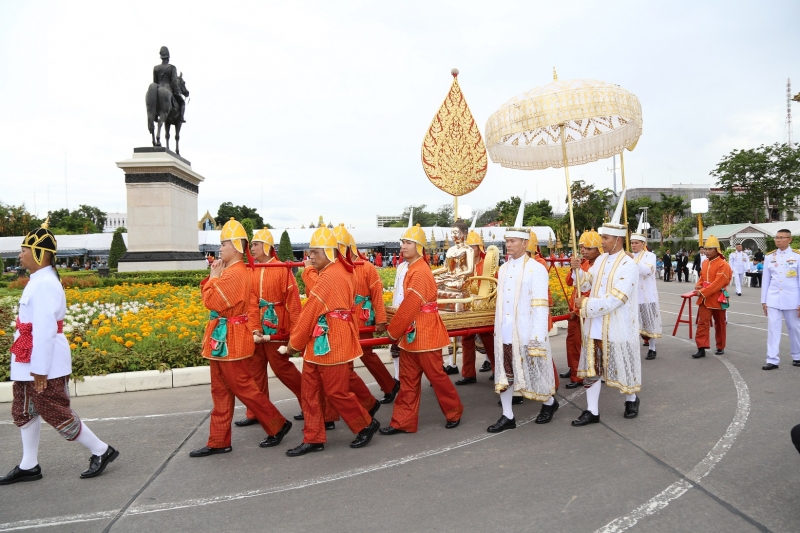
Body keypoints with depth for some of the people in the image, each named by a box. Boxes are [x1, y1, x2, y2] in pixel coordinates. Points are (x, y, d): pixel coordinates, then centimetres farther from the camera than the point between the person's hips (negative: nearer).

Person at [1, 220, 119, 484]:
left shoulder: (44, 284, -22)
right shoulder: (40, 280, 9)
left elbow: (45, 329, -25)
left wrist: (40, 370, -22)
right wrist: (32, 367, 19)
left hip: (45, 364, -10)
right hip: (29, 362, 10)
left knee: (56, 413, 1)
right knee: (24, 412, 17)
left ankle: (101, 451, 14)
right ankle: (28, 466, 29)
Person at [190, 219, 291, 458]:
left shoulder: (234, 273, -20)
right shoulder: (231, 271, 12)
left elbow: (211, 301, -22)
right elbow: (212, 298, 13)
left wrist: (213, 277, -10)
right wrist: (213, 277, 2)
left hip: (230, 341, -10)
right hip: (223, 340, 10)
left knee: (243, 388, 0)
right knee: (221, 391, 13)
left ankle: (278, 425, 14)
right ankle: (219, 441, 22)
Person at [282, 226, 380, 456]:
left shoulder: (329, 278, -19)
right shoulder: (340, 271, 12)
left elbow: (309, 315, -15)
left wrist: (293, 345, -6)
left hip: (332, 345, -10)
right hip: (318, 344, 10)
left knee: (336, 392, 3)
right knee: (310, 392, 11)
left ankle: (367, 425, 23)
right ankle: (314, 438, 20)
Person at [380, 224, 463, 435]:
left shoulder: (420, 272, -19)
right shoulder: (412, 269, 10)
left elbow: (409, 306, -20)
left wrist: (392, 331, -9)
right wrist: (398, 330, 12)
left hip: (425, 333, -9)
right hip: (411, 332, 9)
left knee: (435, 375, 6)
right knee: (408, 378, 11)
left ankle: (454, 412, 26)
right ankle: (403, 422, 17)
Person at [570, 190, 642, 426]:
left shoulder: (628, 265, -16)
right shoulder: (601, 260, 7)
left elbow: (614, 300, -23)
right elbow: (586, 284, 15)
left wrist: (586, 304, -19)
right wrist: (578, 270, -4)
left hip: (617, 329, -6)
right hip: (595, 327, 7)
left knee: (623, 367, 12)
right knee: (591, 367, 8)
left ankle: (632, 400, 38)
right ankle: (592, 411, 16)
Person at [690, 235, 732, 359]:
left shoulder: (723, 265, -14)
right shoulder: (705, 263, 8)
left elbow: (718, 283, -21)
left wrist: (702, 292, -24)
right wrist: (698, 286, -1)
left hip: (717, 299, -5)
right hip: (704, 299, 5)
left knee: (719, 324, 11)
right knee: (702, 322, -5)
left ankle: (720, 347, 25)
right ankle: (701, 348, -6)